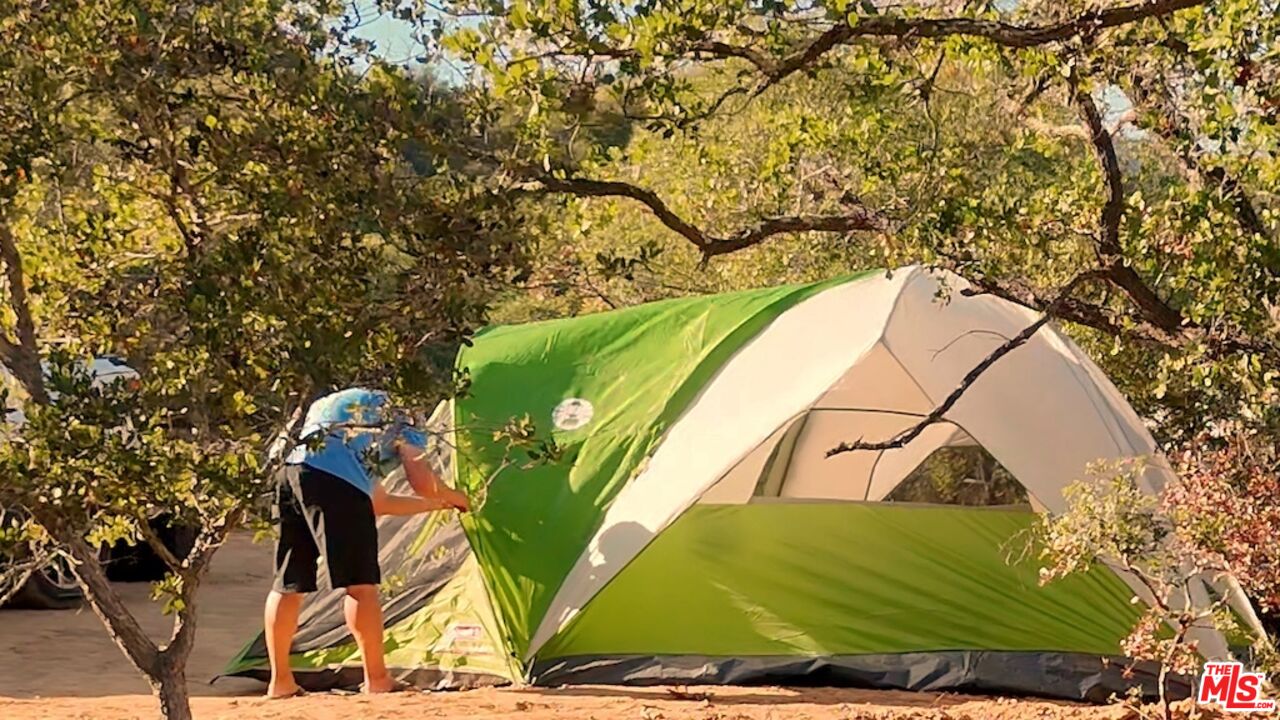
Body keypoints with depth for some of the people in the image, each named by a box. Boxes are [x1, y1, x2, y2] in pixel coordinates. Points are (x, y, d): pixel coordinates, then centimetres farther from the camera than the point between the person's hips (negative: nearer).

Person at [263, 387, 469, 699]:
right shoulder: (398, 419, 20)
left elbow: (378, 503, 41)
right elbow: (423, 483, 7)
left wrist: (436, 504, 49)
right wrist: (451, 496, 29)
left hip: (290, 471, 8)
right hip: (335, 481, -8)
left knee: (288, 585, 11)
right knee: (361, 584, -3)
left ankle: (280, 681, 13)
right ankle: (376, 678, -1)